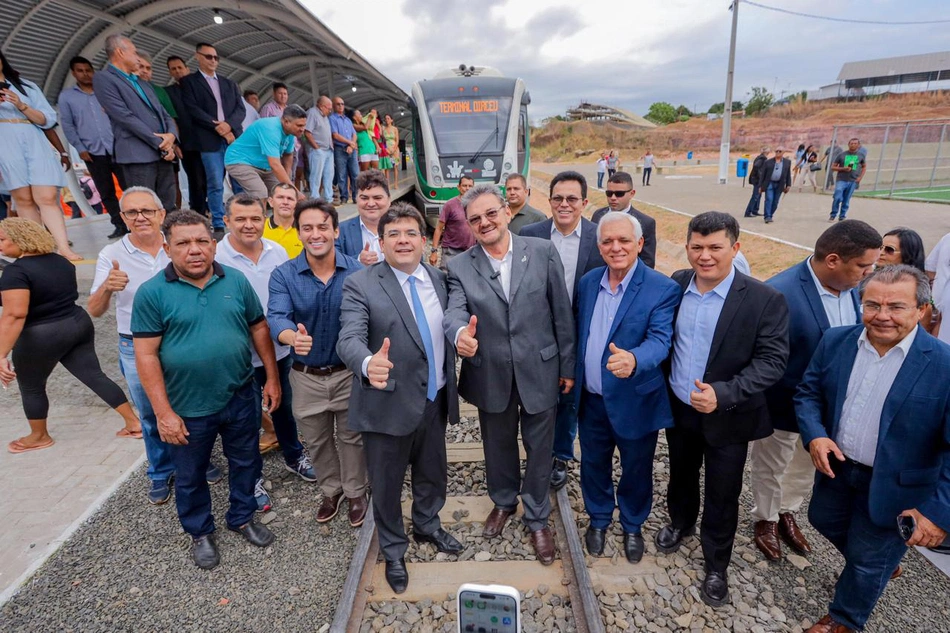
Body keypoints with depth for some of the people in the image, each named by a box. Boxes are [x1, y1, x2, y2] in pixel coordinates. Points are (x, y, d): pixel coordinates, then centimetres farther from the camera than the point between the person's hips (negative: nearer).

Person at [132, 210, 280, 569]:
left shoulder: (236, 281, -3)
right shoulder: (152, 293, -11)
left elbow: (259, 329, 4)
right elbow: (146, 355, -12)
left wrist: (272, 378, 3)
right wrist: (164, 412, -13)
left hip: (241, 398, 3)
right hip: (188, 408, -2)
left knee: (245, 462, 20)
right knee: (190, 476, 18)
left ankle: (242, 517, 44)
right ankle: (200, 532, 42)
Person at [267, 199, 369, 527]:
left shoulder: (357, 271, -12)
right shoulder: (283, 275, -11)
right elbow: (276, 317, -24)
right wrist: (293, 337, -47)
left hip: (348, 373, -1)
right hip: (306, 377, 2)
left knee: (350, 437, 18)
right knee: (317, 440, 22)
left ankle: (356, 492, 42)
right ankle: (331, 491, 47)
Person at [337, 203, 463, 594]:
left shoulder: (438, 279, 2)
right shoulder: (360, 285, -14)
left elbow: (444, 333, 9)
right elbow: (349, 339, -26)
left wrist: (451, 387, 7)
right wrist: (369, 364, -47)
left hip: (435, 401, 5)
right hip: (388, 404, -4)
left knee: (433, 474, 24)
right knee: (387, 484, 15)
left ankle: (428, 527, 53)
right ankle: (393, 550, 42)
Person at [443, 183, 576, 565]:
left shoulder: (543, 252, -8)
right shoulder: (460, 267, -5)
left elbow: (562, 312, -4)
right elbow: (455, 310, -20)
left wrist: (568, 365, -2)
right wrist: (460, 333, -44)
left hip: (539, 371, -1)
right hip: (491, 375, 1)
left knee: (539, 449, 15)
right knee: (498, 445, 22)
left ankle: (537, 518, 40)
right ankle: (503, 501, 51)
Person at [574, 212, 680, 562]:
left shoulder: (663, 289, -16)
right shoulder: (588, 282, -1)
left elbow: (660, 340, -26)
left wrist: (633, 359, -47)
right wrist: (573, 375, 9)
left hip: (635, 401, -3)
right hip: (591, 400, 4)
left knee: (636, 470, 18)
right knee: (594, 465, 21)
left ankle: (633, 526, 46)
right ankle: (599, 519, 47)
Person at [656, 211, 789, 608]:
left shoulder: (764, 300, -18)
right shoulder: (676, 284, -6)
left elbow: (772, 360, -19)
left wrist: (723, 394, -31)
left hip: (728, 418, -3)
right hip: (678, 408, 4)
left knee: (722, 496, 13)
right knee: (681, 475, 26)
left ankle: (716, 566, 37)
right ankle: (680, 523, 54)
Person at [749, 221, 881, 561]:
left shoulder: (849, 286, -7)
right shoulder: (780, 293, -31)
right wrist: (805, 402, -17)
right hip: (784, 405, -7)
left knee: (806, 466, 27)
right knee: (770, 468, 19)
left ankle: (787, 513, 51)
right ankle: (765, 520, 44)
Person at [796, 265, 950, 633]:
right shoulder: (835, 342, -10)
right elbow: (809, 393, 0)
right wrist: (815, 435, -17)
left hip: (892, 487, -4)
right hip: (837, 466, 5)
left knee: (868, 562, 15)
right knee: (823, 520, 27)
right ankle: (881, 562, 58)